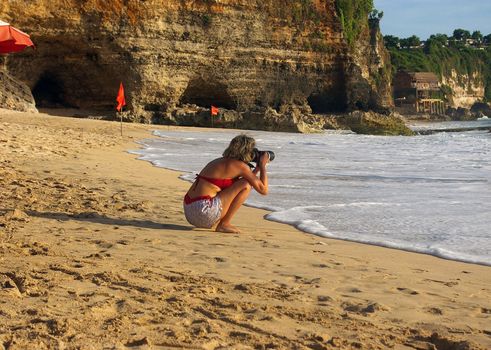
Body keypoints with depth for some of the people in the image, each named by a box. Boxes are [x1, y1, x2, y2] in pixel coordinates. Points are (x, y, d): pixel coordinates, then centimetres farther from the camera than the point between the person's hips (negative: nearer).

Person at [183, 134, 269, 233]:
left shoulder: (220, 161, 20)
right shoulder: (240, 165, -5)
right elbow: (263, 190, -2)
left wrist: (257, 169, 29)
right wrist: (262, 165, 10)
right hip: (204, 213, -9)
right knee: (246, 185, -2)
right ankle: (224, 224, -1)